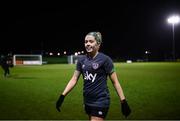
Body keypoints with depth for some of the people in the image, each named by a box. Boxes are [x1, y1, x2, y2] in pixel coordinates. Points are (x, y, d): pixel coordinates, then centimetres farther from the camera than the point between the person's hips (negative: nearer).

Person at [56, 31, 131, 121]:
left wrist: (123, 101, -10)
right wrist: (62, 96, 0)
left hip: (100, 101, -6)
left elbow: (115, 82, -8)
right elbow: (74, 79, 7)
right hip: (87, 101, 6)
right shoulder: (81, 60, 5)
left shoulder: (105, 59, -10)